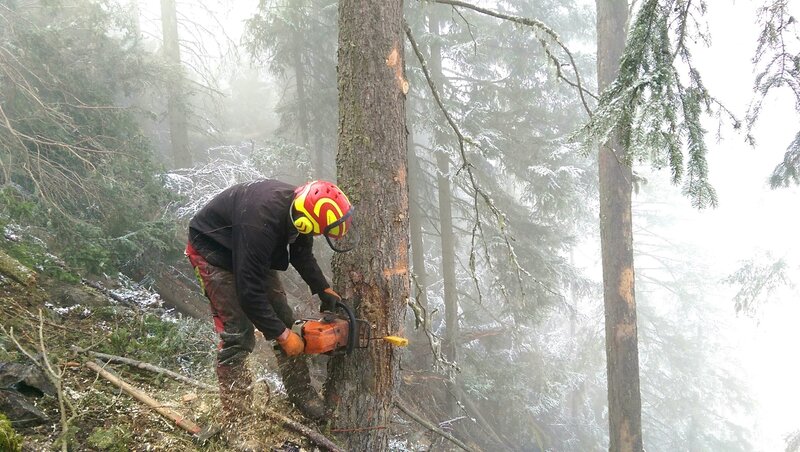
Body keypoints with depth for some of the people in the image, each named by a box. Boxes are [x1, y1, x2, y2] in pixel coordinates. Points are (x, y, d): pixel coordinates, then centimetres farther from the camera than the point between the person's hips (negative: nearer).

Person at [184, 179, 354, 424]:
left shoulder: (297, 204, -18)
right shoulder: (260, 224, -42)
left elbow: (302, 255, 5)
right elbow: (250, 292, -34)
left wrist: (323, 289, -2)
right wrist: (282, 335, -26)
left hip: (252, 253, 8)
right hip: (212, 251, -8)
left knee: (283, 317, 5)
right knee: (237, 333, -13)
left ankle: (301, 393, 16)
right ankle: (237, 416, -2)